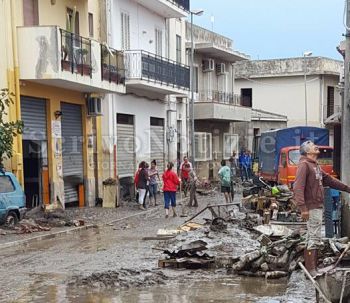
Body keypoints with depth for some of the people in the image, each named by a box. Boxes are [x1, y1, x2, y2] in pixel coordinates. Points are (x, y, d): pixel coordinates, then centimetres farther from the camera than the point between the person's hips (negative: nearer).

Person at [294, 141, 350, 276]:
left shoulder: (316, 166, 17)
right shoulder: (304, 164, -12)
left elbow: (329, 180, 27)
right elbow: (298, 187, -21)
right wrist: (303, 208, -29)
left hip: (318, 207, 10)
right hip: (311, 207, -10)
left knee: (313, 238, 13)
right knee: (314, 239, -9)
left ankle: (312, 268, 20)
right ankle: (311, 270, -5)